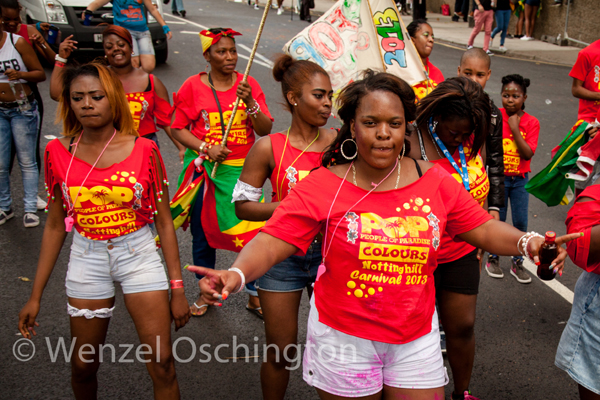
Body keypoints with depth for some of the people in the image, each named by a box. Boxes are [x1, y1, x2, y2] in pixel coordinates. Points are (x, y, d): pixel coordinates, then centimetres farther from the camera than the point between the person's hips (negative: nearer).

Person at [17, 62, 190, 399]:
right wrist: (36, 295, 6)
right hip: (87, 260, 2)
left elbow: (164, 220, -4)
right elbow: (55, 225, 5)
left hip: (140, 256, -2)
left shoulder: (144, 150, -8)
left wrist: (177, 287, -4)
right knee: (83, 365, 14)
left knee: (162, 363, -2)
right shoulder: (58, 152, -2)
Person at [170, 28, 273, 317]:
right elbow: (178, 129, -1)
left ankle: (254, 296, 17)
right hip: (203, 169, 0)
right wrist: (206, 148, -15)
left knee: (250, 231, -1)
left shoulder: (249, 85, 2)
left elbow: (265, 130, -3)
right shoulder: (193, 86, -1)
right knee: (203, 232, 11)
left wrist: (250, 103, -18)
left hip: (241, 169, 0)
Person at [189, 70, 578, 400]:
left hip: (417, 336, 3)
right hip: (344, 337, -2)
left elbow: (485, 228, 2)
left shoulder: (436, 182, -2)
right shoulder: (322, 186, -12)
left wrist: (527, 241, -17)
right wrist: (237, 273, -34)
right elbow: (272, 242, -17)